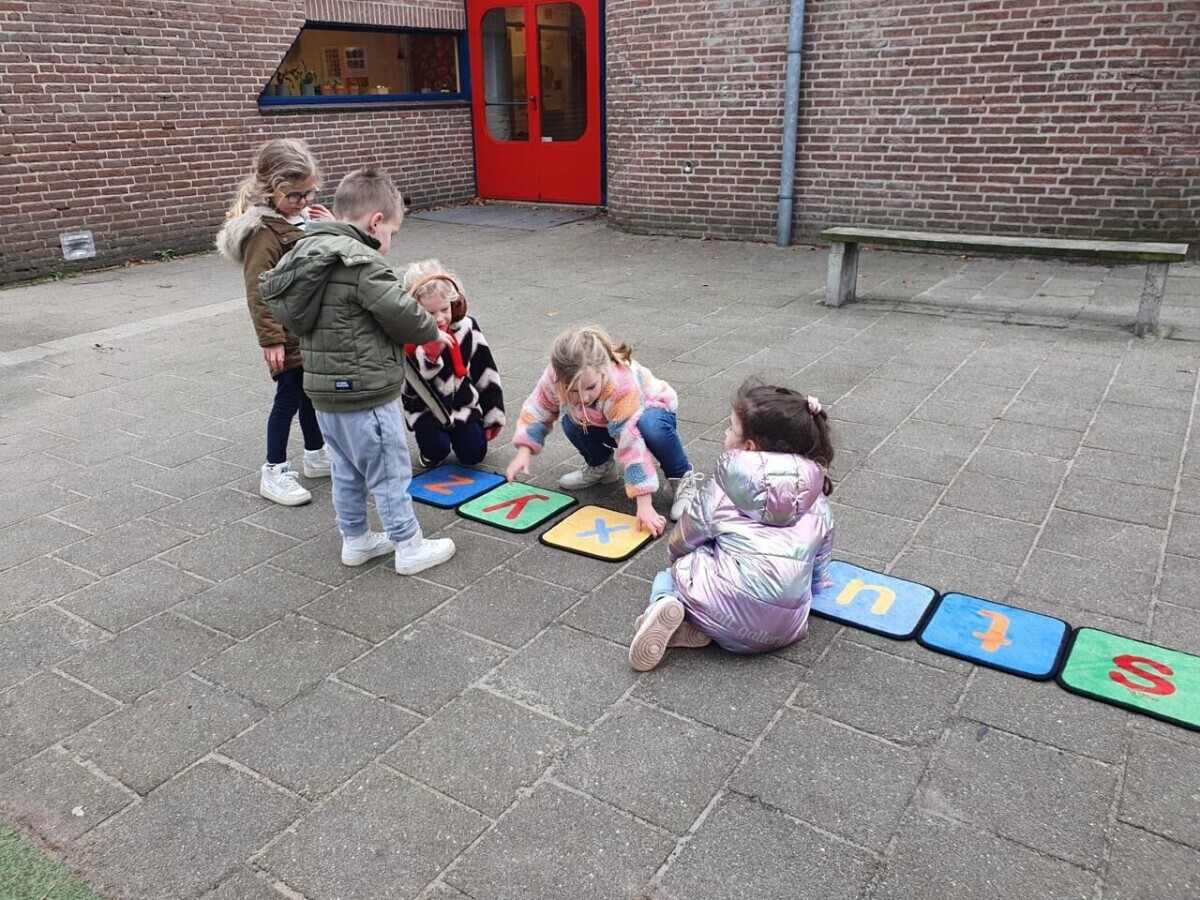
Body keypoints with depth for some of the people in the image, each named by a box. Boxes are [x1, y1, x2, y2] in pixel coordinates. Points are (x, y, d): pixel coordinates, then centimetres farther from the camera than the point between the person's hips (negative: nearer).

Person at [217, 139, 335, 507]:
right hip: (289, 332, -8)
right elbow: (258, 291, -21)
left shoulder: (303, 217, 7)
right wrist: (270, 339, -22)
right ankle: (274, 472, 11)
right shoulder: (263, 231, -18)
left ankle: (316, 455, 35)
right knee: (289, 395, -1)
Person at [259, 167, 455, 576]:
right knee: (390, 472, 4)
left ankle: (355, 539, 34)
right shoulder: (363, 263, -20)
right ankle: (410, 548, 16)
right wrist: (432, 331, 0)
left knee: (347, 471, 20)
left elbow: (285, 313, 15)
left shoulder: (307, 253, 7)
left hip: (324, 390, 9)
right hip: (364, 395, -9)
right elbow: (403, 316, -22)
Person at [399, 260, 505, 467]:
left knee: (474, 454, -7)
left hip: (464, 405, 2)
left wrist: (493, 416, 3)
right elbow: (410, 386, -26)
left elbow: (486, 374, 0)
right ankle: (429, 452, 16)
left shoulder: (467, 328, -9)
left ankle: (456, 432, 28)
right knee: (436, 449, -23)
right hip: (427, 411, -2)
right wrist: (428, 350, -39)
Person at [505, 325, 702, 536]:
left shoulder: (621, 386, -42)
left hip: (649, 409, -5)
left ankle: (683, 479, -13)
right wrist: (523, 452, -24)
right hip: (604, 421, 5)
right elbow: (537, 411, -10)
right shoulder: (556, 377, -28)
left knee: (652, 427, -39)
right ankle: (600, 466, 7)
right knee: (572, 423, -24)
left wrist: (644, 505, -46)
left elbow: (632, 444, -44)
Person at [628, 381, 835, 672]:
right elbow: (819, 574, 16)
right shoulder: (817, 497, 7)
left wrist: (677, 555, 33)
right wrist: (815, 583, 38)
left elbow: (681, 543, 11)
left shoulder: (721, 489, -1)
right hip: (786, 630, 4)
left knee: (669, 574, 27)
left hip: (727, 620, -3)